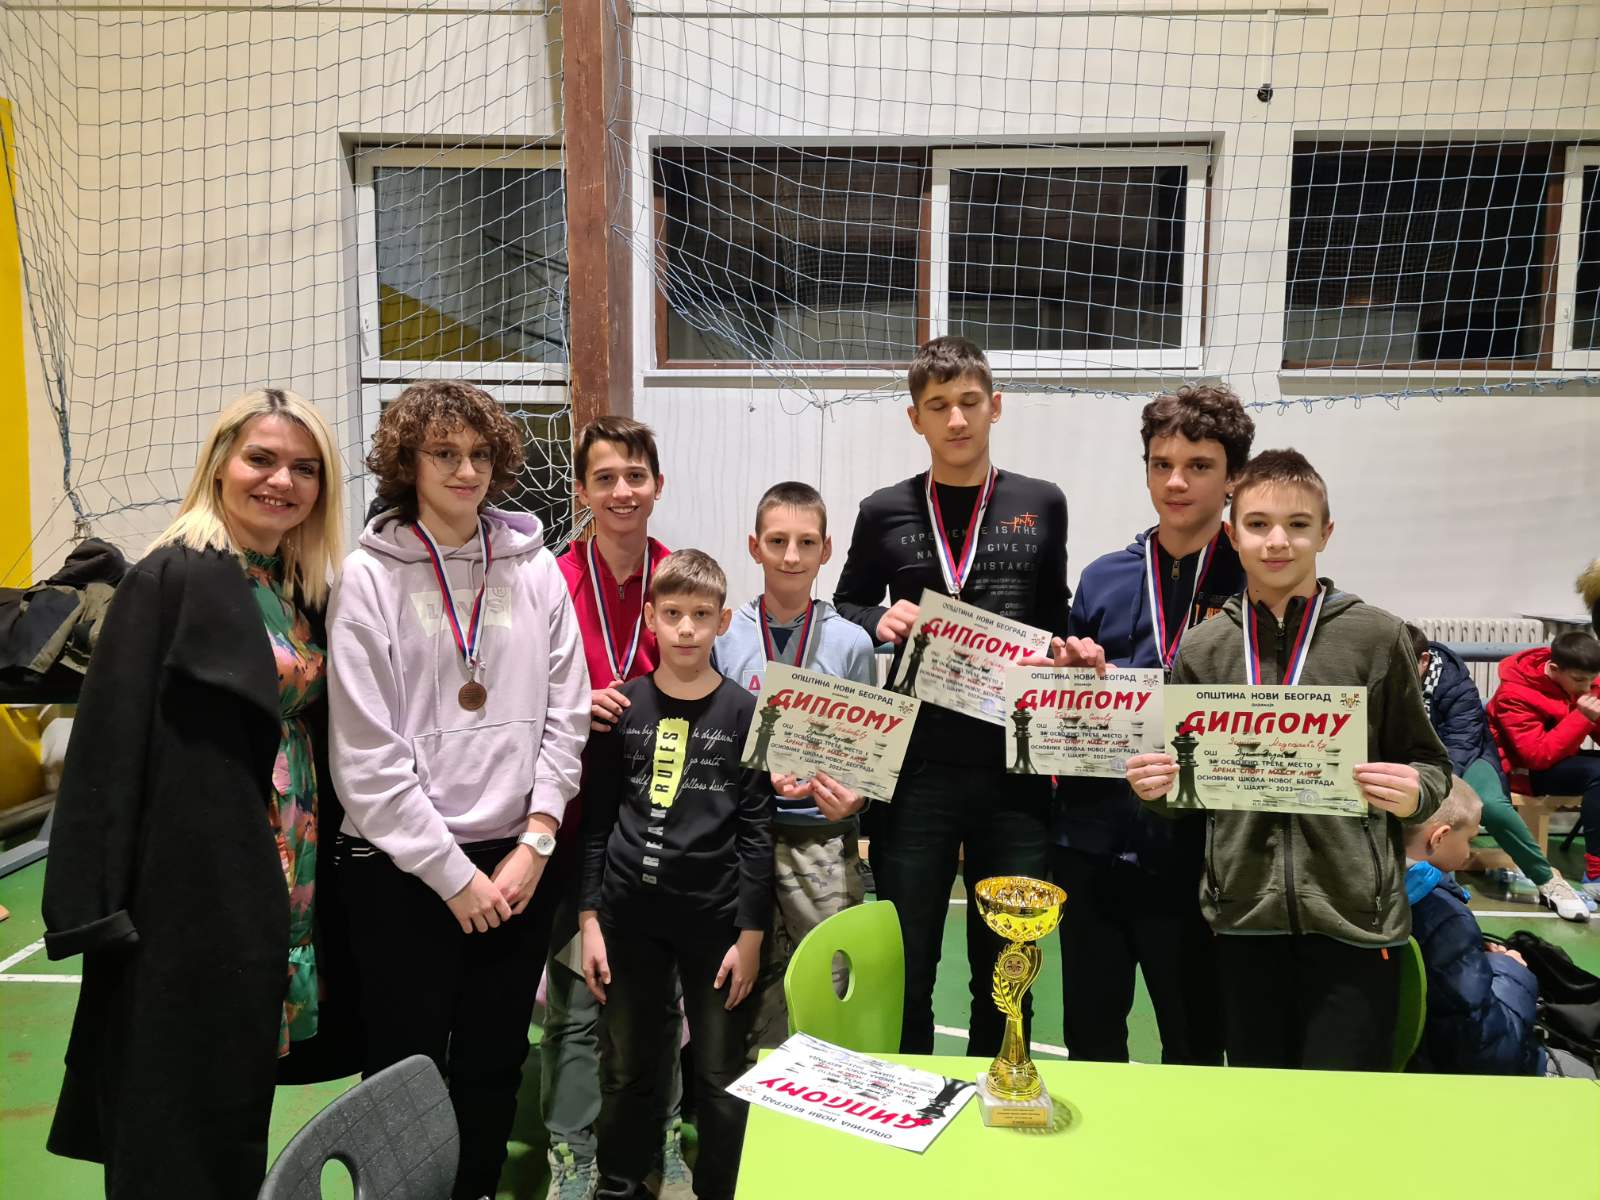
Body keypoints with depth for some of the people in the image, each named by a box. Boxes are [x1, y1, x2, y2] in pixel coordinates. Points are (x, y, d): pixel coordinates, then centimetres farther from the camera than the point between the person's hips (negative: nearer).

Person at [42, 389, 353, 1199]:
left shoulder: (301, 592, 10)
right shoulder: (172, 578, -11)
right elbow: (110, 741, -14)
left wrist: (319, 869, 12)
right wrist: (97, 904, -17)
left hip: (288, 883, 7)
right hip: (196, 882, -7)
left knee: (237, 1091, 17)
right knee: (185, 1097, 5)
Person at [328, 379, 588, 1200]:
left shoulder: (533, 568, 3)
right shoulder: (368, 579, -7)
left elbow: (564, 714, 3)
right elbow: (365, 753, -10)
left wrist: (533, 844, -4)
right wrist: (453, 873, -10)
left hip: (518, 861, 3)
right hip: (403, 868, -3)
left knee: (495, 1066, 16)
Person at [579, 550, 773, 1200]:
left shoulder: (743, 713, -3)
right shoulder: (622, 707, 1)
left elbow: (756, 830, -3)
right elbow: (596, 820, 4)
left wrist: (751, 932, -5)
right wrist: (589, 919, 1)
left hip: (715, 915, -1)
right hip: (629, 914, 2)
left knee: (722, 1075, 9)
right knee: (625, 1069, 14)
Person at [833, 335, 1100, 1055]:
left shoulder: (1042, 506, 6)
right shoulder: (885, 513, 4)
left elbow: (1053, 619, 15)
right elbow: (844, 605, 14)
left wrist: (1071, 652, -6)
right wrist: (880, 621, -7)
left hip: (1014, 766, 1)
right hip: (916, 766, 0)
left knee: (1005, 970, 13)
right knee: (904, 966, 10)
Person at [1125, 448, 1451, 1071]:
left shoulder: (1378, 638, -1)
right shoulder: (1201, 649, 5)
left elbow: (1427, 765, 6)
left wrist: (1415, 791, -16)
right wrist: (1156, 784, -7)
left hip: (1354, 917, -2)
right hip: (1244, 917, 2)